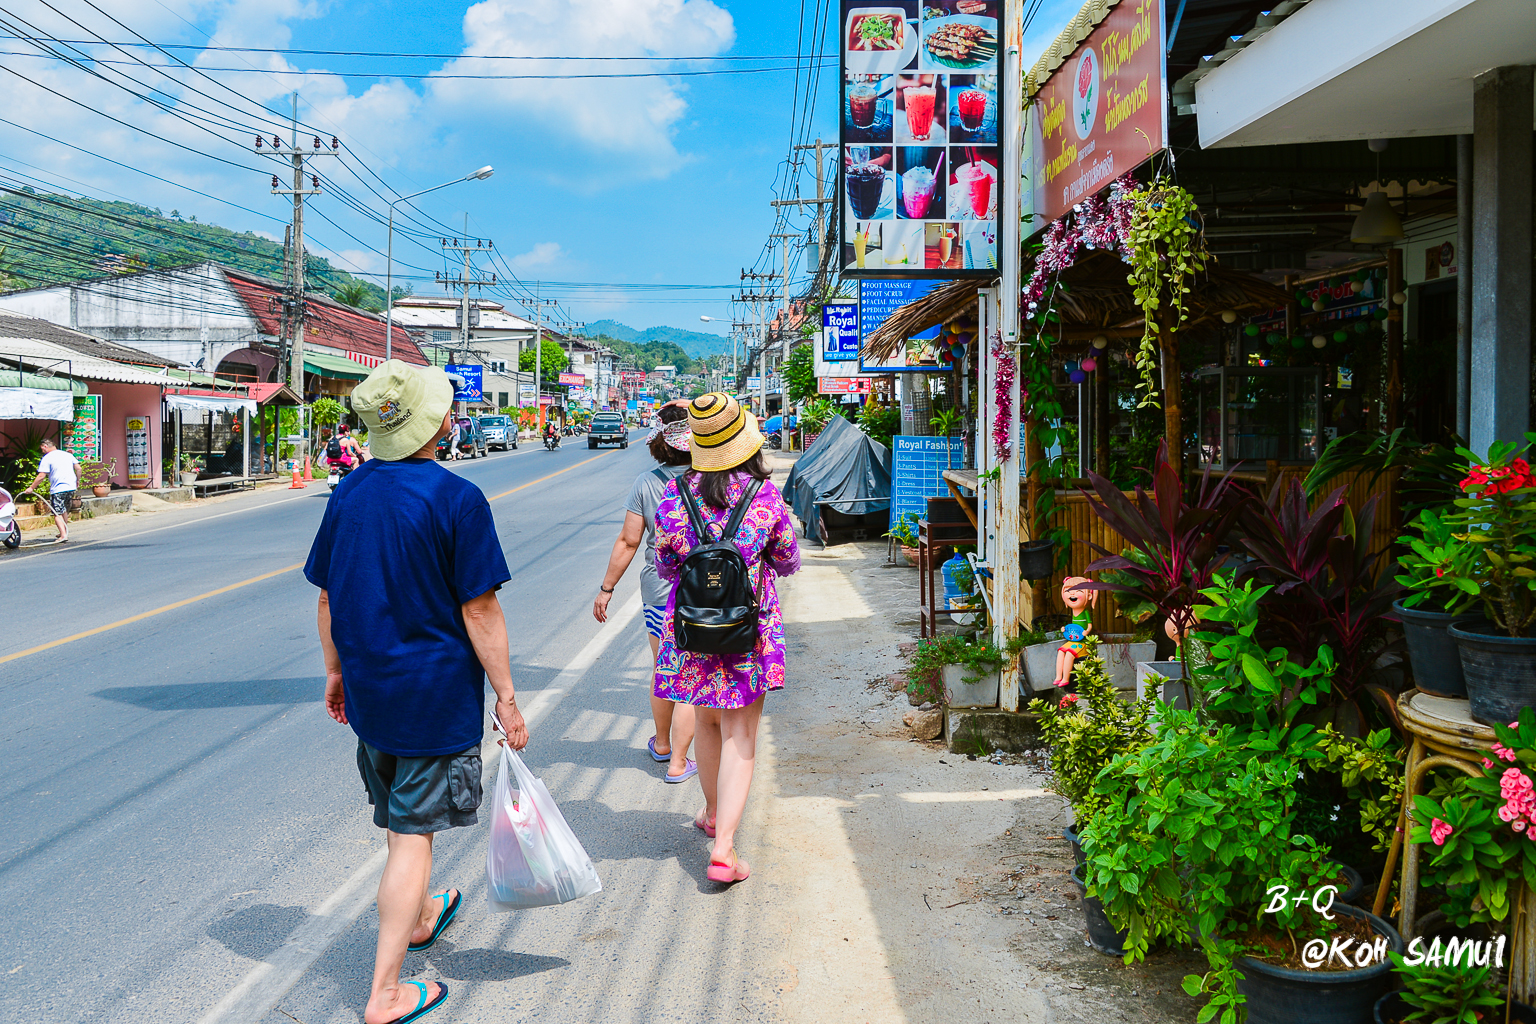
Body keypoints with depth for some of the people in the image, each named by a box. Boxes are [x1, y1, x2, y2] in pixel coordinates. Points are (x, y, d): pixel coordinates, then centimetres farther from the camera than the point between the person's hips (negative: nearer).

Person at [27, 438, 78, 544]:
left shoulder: (47, 458, -6)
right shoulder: (67, 454, 11)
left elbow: (41, 476, -10)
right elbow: (78, 468, 9)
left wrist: (31, 487, -1)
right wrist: (77, 481, 23)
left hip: (57, 489, -6)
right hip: (71, 487, 6)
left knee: (57, 513, -4)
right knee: (65, 511, 22)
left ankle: (63, 535, -18)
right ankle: (65, 532, 30)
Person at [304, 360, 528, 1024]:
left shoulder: (348, 492, 0)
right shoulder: (456, 499, -18)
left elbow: (328, 596, 7)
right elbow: (479, 611, -17)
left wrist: (336, 671, 19)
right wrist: (505, 696, -9)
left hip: (368, 689, 6)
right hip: (437, 694, -6)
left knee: (400, 818, 25)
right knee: (413, 833, 3)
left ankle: (417, 917, 48)